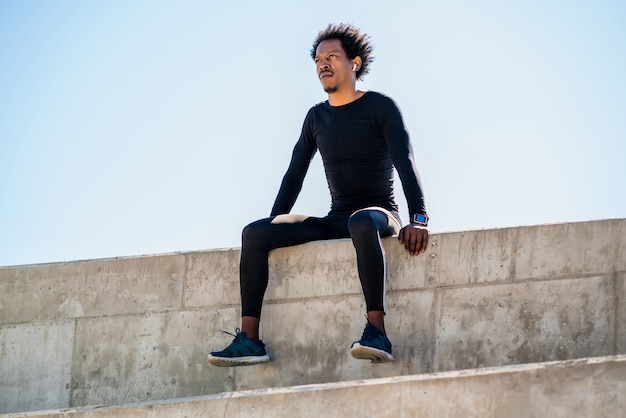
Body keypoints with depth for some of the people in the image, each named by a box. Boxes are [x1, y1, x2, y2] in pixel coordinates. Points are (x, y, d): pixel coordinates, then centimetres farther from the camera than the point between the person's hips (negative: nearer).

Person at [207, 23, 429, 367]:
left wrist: (419, 220, -27)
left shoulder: (380, 107, -2)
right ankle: (249, 339, -24)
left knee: (361, 223, -44)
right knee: (254, 233, -15)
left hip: (379, 213, -6)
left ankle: (376, 332, -51)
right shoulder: (317, 117, 15)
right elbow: (294, 175, 17)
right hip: (334, 219, 6)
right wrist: (274, 229, 6)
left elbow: (405, 162, -13)